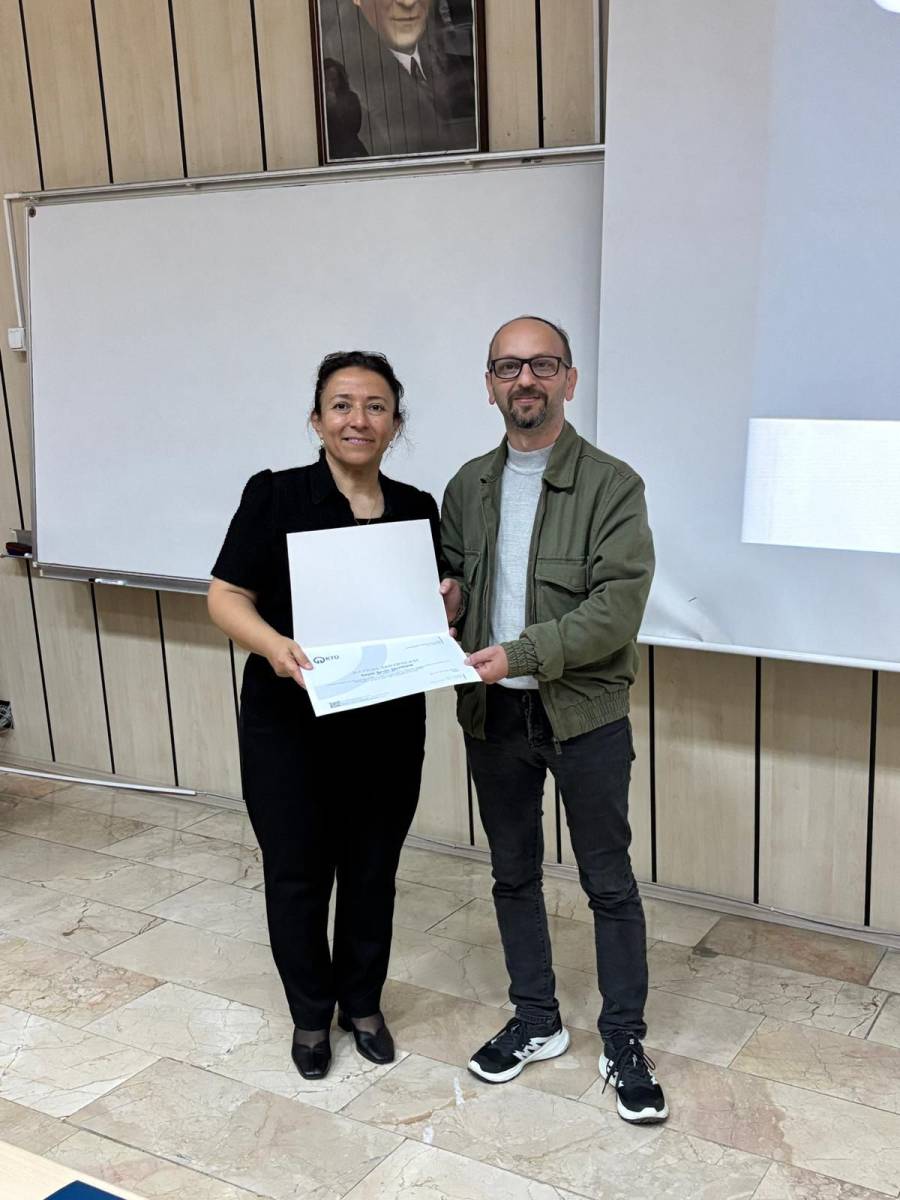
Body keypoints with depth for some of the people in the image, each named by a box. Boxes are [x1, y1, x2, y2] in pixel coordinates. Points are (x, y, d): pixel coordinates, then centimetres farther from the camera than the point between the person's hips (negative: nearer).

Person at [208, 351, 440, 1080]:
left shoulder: (417, 509, 3)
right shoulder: (274, 496, -8)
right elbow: (226, 597, -10)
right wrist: (273, 644, -28)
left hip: (388, 726, 3)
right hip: (289, 726, -3)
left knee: (372, 871, 15)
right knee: (297, 873, 10)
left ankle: (362, 1004, 37)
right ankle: (311, 1014, 32)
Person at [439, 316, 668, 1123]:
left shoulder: (612, 485, -11)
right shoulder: (468, 488, 6)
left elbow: (617, 610, -18)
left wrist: (518, 654, -24)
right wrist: (444, 600, -6)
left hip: (584, 714, -4)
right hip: (493, 714, 5)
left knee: (609, 882, 8)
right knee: (514, 873, 16)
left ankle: (624, 1042, 24)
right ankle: (537, 1021, 34)